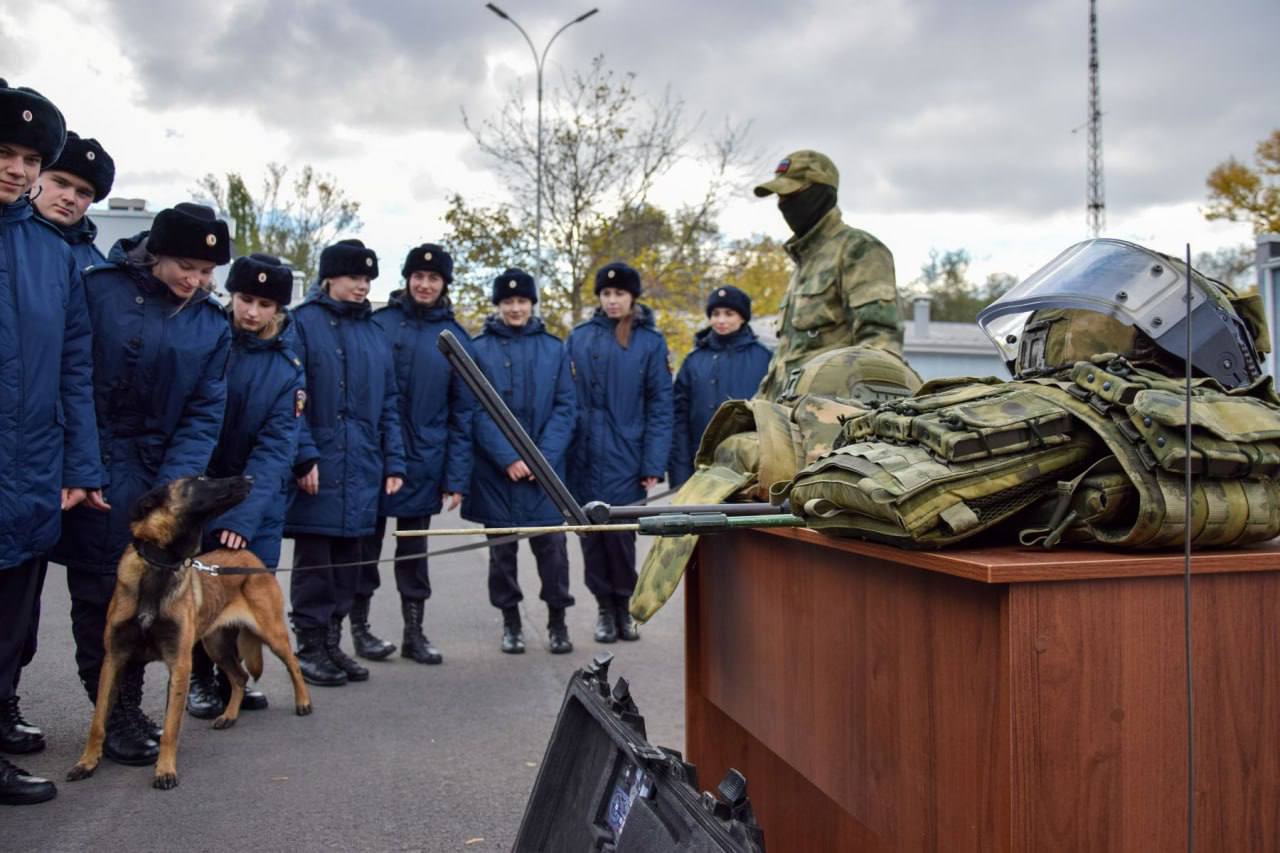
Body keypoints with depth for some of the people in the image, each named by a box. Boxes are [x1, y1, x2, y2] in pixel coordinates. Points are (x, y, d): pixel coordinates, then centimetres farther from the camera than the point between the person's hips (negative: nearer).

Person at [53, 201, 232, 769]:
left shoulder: (212, 325, 5)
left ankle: (126, 706, 22)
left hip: (158, 473, 4)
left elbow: (205, 413, 1)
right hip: (93, 467, -3)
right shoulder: (98, 287, -7)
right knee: (100, 589, 1)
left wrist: (173, 486, -11)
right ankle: (114, 713, 13)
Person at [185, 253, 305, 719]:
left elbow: (275, 447, -13)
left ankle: (233, 674, 23)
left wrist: (244, 514, -23)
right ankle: (199, 678, 23)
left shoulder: (288, 366, -7)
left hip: (258, 490, 1)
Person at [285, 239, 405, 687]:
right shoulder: (303, 322, -2)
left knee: (347, 560, 10)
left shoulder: (375, 334, 16)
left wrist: (394, 462, 9)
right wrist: (305, 455, -16)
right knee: (314, 561, 1)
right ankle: (310, 647, 13)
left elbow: (388, 406, 16)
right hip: (318, 468, -5)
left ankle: (331, 642, 21)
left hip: (362, 470, 6)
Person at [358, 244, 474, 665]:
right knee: (367, 541, 8)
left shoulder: (455, 337, 2)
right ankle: (359, 626, 22)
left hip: (424, 461, 1)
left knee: (414, 547, 12)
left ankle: (414, 631, 22)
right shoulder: (378, 324, -3)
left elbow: (462, 412, 1)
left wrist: (456, 477, -3)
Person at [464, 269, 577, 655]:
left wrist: (546, 456, -9)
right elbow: (477, 412, -3)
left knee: (552, 543, 2)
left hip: (546, 467, 1)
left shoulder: (553, 348, 7)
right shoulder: (479, 349, 2)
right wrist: (507, 459, -12)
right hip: (496, 468, -1)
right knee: (502, 546, 8)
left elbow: (566, 407, 3)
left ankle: (557, 621, 16)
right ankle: (510, 620, 22)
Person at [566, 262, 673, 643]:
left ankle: (623, 606, 18)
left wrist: (653, 465, -6)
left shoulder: (651, 341, 2)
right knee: (592, 531, 7)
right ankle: (604, 608, 21)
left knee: (620, 531, -2)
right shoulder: (579, 337, 6)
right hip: (584, 456, 2)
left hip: (625, 456, -2)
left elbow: (660, 405, -1)